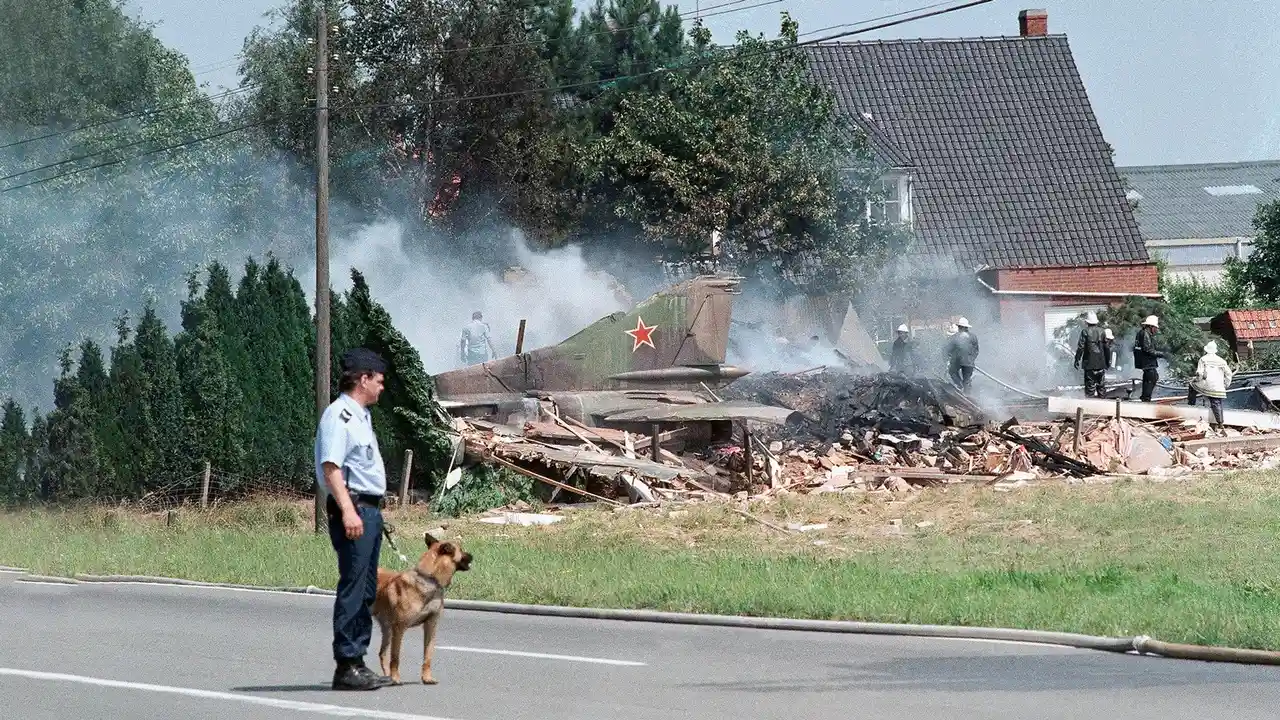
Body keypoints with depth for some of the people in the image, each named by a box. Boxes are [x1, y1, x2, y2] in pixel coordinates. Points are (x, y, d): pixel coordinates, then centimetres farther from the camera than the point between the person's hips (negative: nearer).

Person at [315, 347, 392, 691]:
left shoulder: (360, 416, 20)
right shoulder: (339, 415, -12)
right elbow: (331, 466, -21)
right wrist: (348, 510, -29)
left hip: (369, 509, 11)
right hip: (353, 510, -11)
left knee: (366, 591, 11)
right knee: (353, 589, -11)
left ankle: (357, 661, 15)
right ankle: (346, 666, -11)